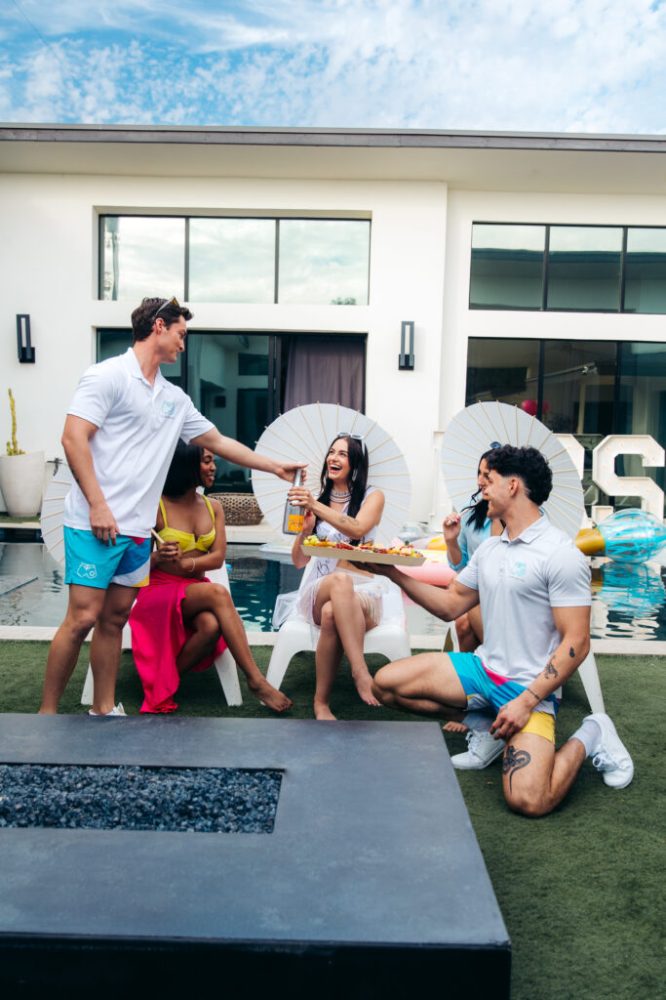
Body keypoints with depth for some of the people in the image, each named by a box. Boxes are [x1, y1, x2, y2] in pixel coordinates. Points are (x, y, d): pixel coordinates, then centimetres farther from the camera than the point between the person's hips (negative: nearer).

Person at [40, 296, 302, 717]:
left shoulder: (175, 398, 16)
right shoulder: (108, 375, -5)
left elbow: (217, 441, 24)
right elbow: (74, 438, -12)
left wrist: (274, 466, 24)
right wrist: (98, 505, -17)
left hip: (138, 528, 7)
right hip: (97, 523, -7)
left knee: (116, 618, 11)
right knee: (82, 618, -7)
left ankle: (105, 709, 20)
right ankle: (47, 710, 8)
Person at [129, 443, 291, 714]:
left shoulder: (213, 508, 8)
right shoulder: (157, 507, -6)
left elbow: (218, 558, -2)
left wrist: (183, 564, -20)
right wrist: (158, 557, -26)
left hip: (196, 590, 4)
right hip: (160, 591, -4)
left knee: (211, 626, -33)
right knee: (218, 593, -35)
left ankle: (166, 681, -11)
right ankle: (255, 680, -33)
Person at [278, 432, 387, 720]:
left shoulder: (372, 496, 8)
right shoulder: (317, 501, 16)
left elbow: (358, 529, -16)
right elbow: (299, 561, 13)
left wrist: (316, 507, -26)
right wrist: (304, 530, -7)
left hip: (363, 591, -1)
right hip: (320, 590, 1)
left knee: (332, 613, -39)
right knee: (340, 579, -38)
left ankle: (321, 702, -33)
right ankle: (361, 673, -46)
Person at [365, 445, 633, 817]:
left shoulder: (560, 554, -15)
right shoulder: (490, 549, 9)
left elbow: (576, 643, -17)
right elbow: (450, 606, 13)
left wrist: (526, 702, -22)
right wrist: (394, 573, 4)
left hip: (529, 685, -7)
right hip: (483, 668, 7)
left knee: (529, 800, -23)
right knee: (386, 683, -4)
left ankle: (590, 736, 7)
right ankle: (487, 725, 10)